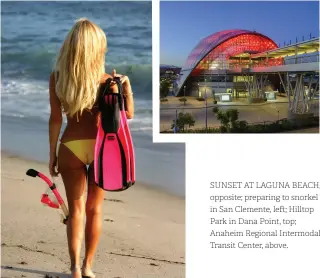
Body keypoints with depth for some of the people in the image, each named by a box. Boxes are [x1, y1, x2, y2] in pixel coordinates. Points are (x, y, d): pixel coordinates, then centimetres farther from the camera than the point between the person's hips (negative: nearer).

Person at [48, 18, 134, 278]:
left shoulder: (57, 77, -5)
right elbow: (128, 114, -3)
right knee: (94, 209, 13)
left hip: (71, 147, 0)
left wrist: (52, 153, 5)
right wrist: (127, 84, 2)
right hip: (100, 147, 0)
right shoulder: (105, 80, -9)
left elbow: (55, 119, -3)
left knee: (76, 209, 10)